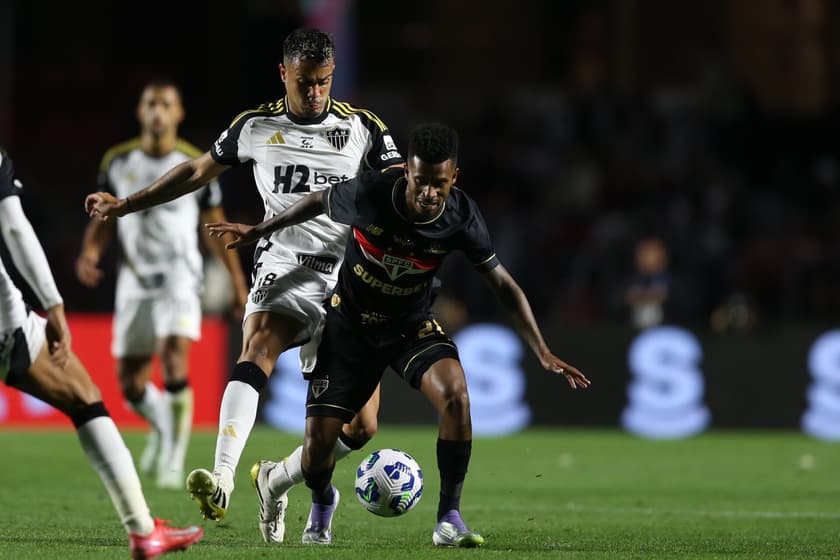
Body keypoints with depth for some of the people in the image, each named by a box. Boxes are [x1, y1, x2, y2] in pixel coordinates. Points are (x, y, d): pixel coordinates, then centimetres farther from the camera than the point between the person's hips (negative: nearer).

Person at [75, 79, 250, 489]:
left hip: (179, 274, -3)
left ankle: (173, 460, -17)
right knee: (130, 382, 6)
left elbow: (215, 225, 7)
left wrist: (238, 281, 8)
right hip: (135, 277, 3)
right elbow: (104, 220, 10)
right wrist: (89, 253, -10)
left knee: (174, 360, -24)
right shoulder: (117, 162, 3)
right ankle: (162, 426, 38)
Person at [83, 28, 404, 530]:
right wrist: (126, 204, 19)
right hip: (284, 271, -1)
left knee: (360, 427, -3)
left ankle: (275, 480, 22)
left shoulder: (362, 127, 5)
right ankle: (222, 480, -49)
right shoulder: (257, 127, 7)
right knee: (257, 350, -34)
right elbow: (199, 171, 20)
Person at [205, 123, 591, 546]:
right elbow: (319, 202, -2)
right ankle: (322, 505, 31)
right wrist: (259, 231, 12)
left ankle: (449, 519, -18)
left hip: (413, 326, 1)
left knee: (456, 395, -31)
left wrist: (543, 352, -14)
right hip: (351, 324, 0)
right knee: (318, 447, -8)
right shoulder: (367, 194, -25)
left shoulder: (461, 217, -21)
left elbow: (503, 285, -9)